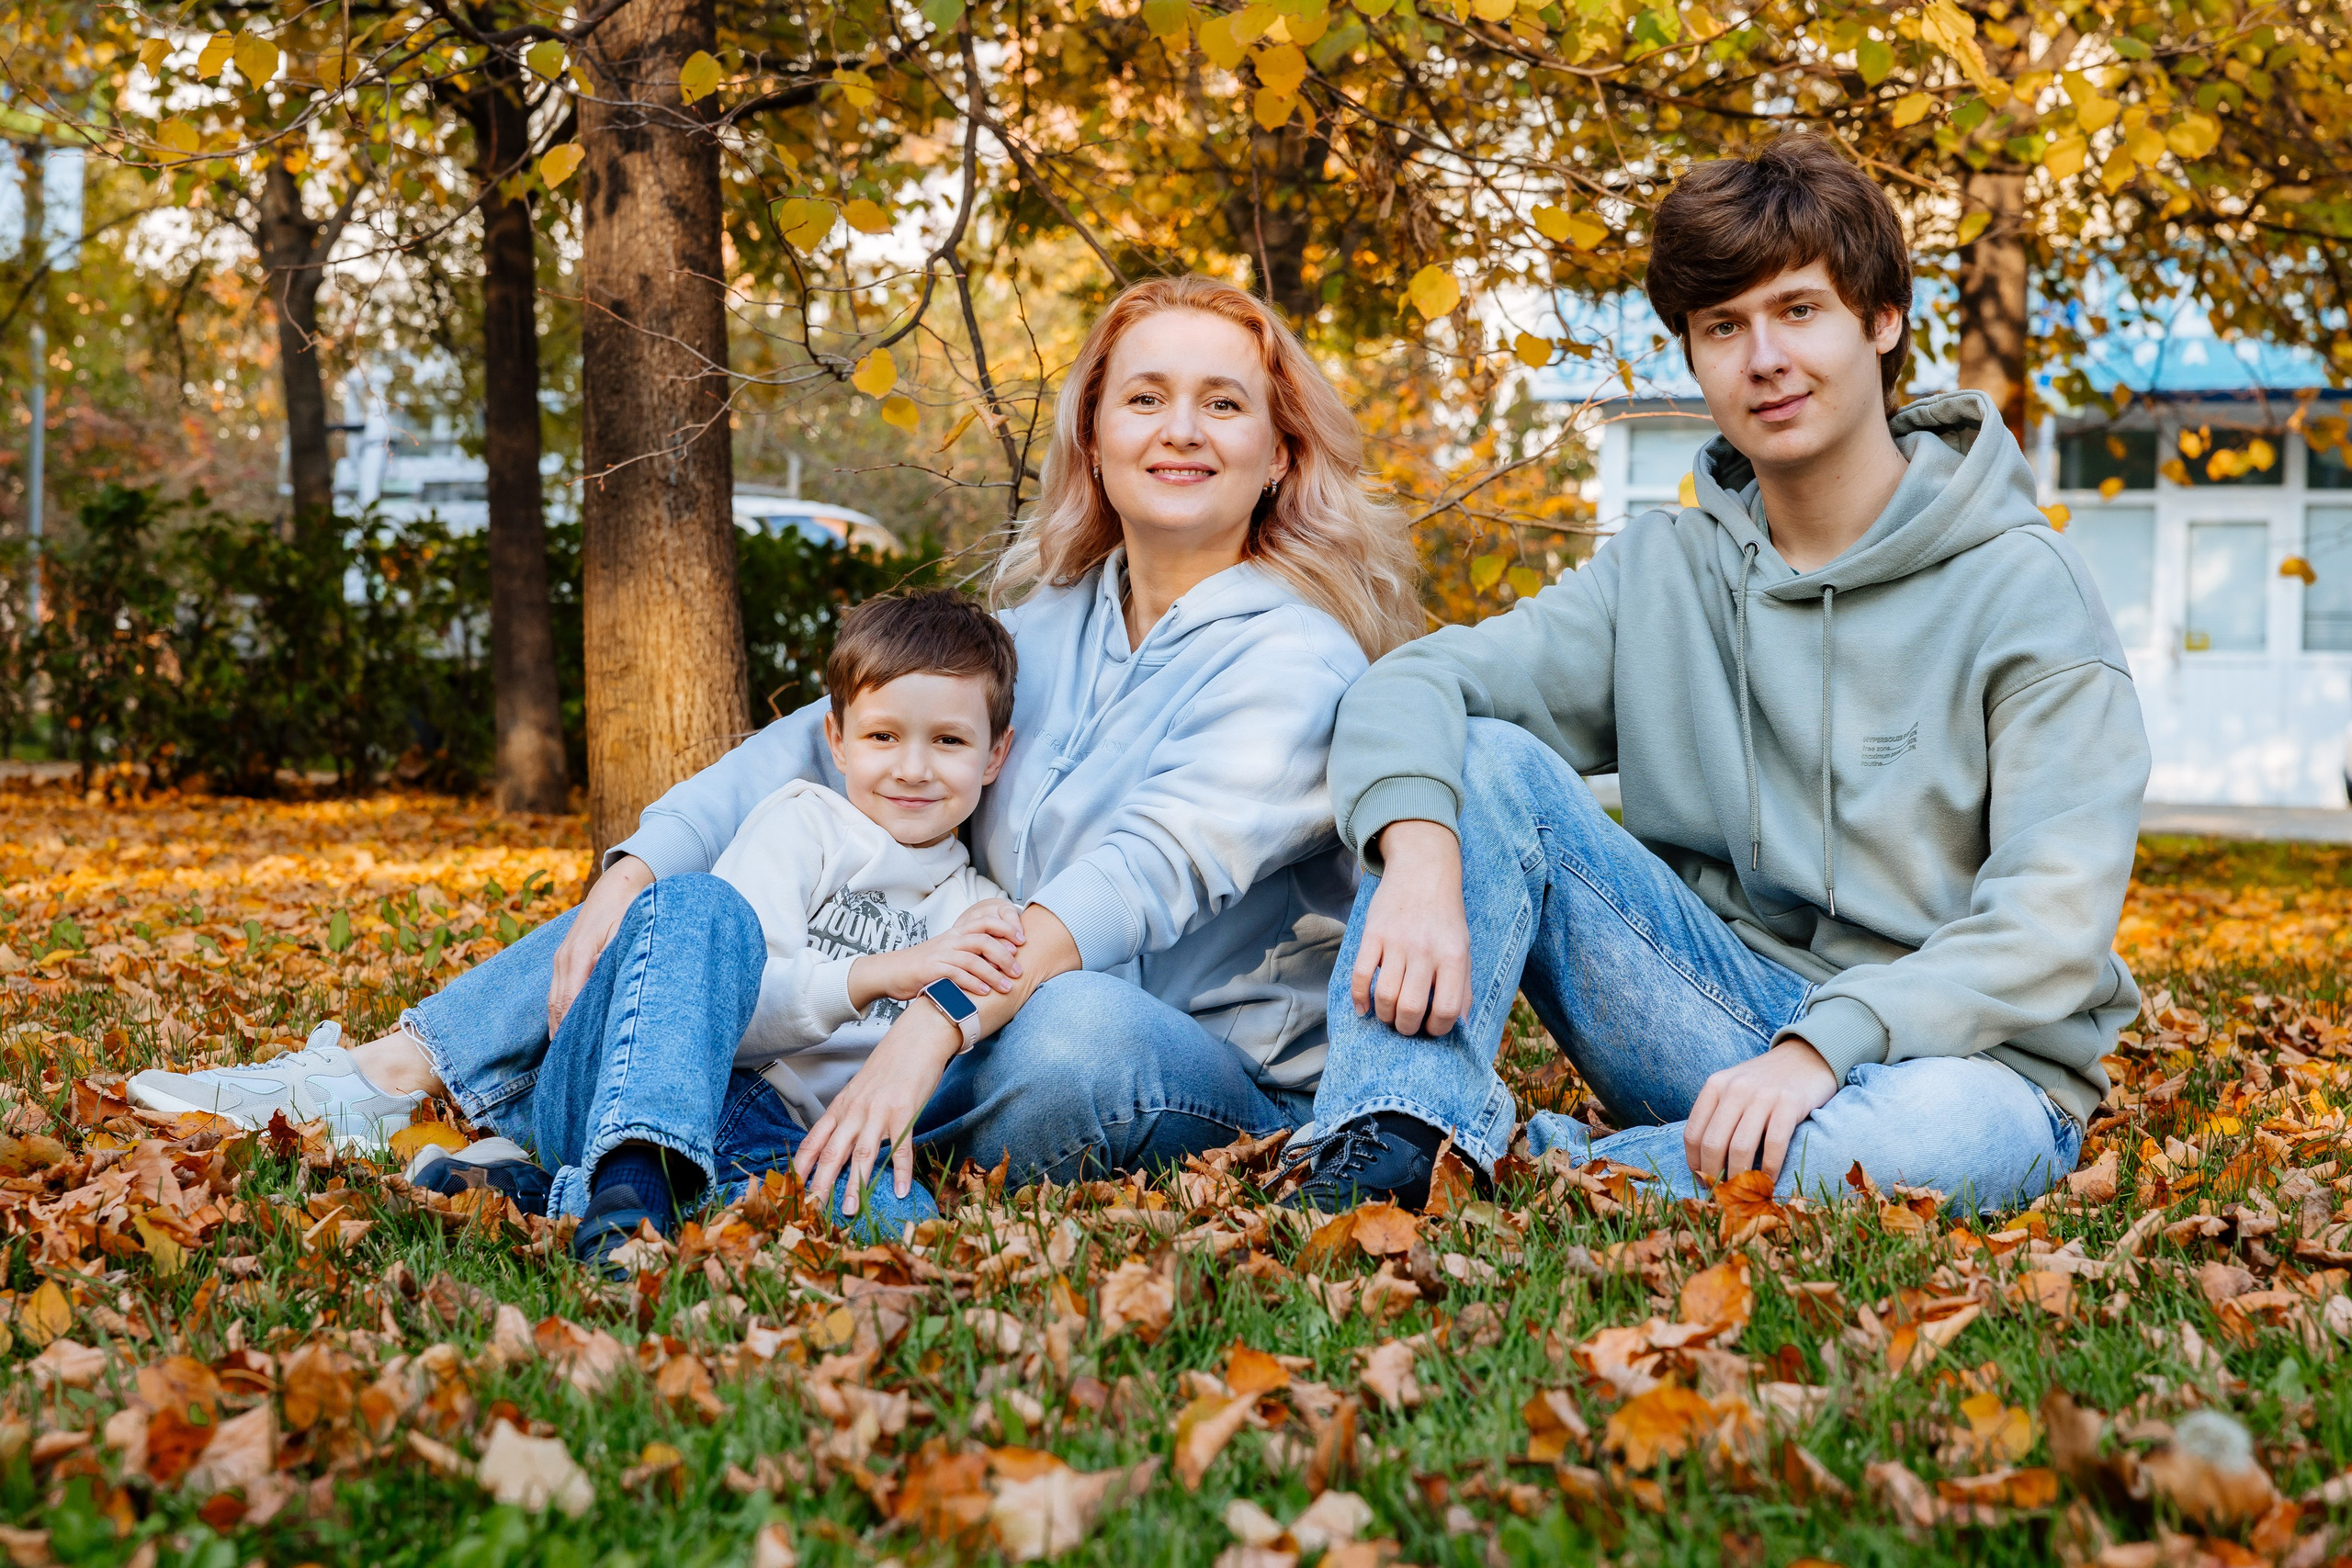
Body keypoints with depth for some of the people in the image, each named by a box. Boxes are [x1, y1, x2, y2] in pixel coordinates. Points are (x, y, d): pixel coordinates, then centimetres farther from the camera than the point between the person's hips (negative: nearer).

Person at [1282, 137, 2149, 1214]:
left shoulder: (2022, 588, -6)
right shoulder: (1661, 572, 8)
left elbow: (2054, 920, -15)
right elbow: (1414, 688, -5)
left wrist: (1823, 1046, -29)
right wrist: (1421, 855, -28)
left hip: (1951, 1054, -3)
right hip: (1720, 1015, 3)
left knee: (1961, 1131, -40)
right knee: (1483, 759, -13)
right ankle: (1388, 1157, -32)